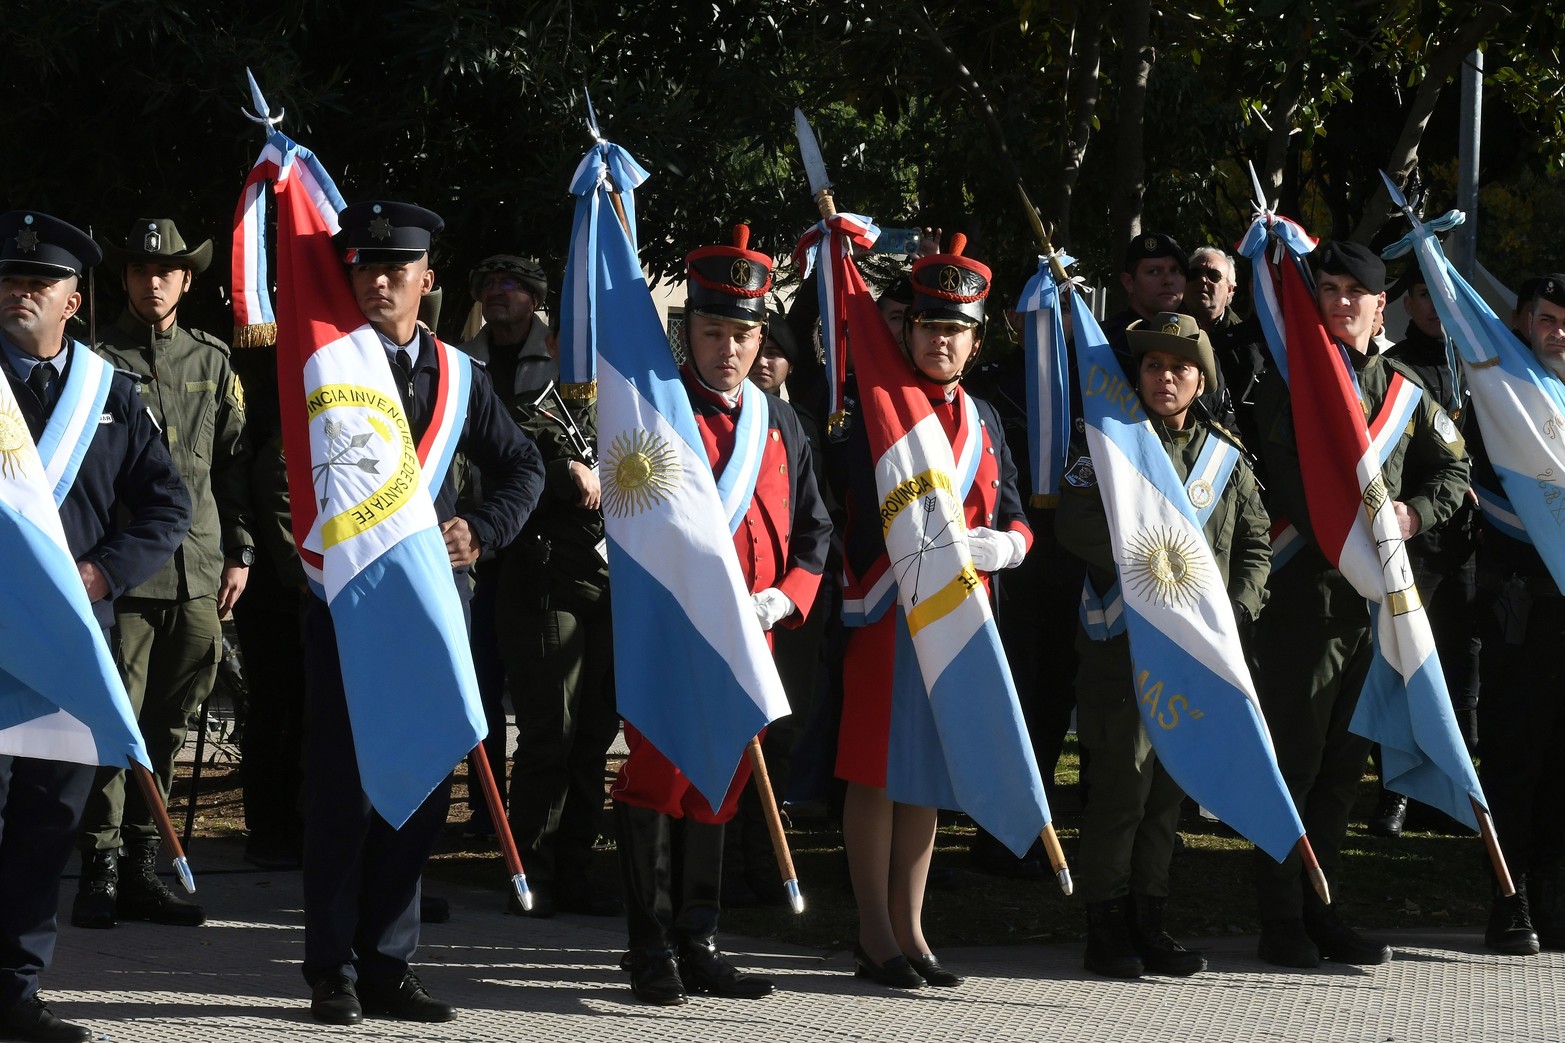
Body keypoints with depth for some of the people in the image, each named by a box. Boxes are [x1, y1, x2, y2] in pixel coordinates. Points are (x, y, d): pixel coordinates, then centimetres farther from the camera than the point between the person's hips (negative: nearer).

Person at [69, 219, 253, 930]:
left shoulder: (212, 361, 14)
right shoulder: (99, 361, 0)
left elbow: (234, 463, 17)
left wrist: (239, 552, 11)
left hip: (199, 572, 4)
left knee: (168, 724, 8)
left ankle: (142, 866, 15)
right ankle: (102, 868, 0)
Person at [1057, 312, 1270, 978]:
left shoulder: (1225, 455, 15)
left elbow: (1256, 542, 16)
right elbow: (1077, 526, -12)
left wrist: (1236, 609, 0)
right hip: (1126, 642, -5)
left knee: (1168, 791, 9)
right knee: (1122, 784, -7)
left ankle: (1148, 923, 17)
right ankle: (1106, 929, 1)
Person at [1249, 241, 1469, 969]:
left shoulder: (1399, 388, 13)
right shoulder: (1286, 377, 0)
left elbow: (1453, 469, 19)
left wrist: (1416, 514, 3)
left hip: (1379, 595, 5)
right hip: (1305, 589, -5)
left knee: (1343, 760, 11)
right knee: (1293, 758, -3)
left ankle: (1322, 911, 20)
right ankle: (1282, 922, 3)